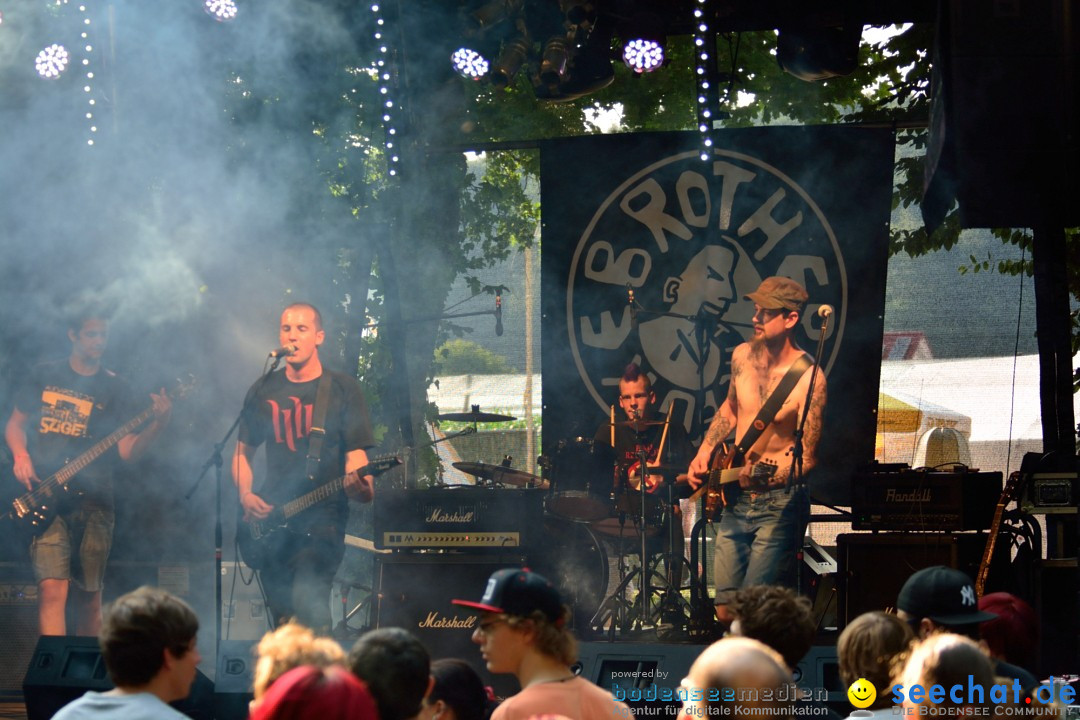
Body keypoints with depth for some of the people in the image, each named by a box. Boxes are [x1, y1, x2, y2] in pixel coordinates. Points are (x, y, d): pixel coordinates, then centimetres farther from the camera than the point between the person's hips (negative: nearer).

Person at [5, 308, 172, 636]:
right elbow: (15, 423, 17)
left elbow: (127, 451, 1)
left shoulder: (114, 388, 8)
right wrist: (21, 455, -3)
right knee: (52, 588, -16)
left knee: (89, 597, 7)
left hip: (93, 501, 1)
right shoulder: (44, 375, 10)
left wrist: (157, 424, -16)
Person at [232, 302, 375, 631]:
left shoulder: (342, 389, 3)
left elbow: (355, 452, -1)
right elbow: (242, 452, 19)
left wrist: (359, 485, -23)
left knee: (307, 598, -24)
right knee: (283, 618, 4)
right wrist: (246, 496, 1)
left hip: (323, 516, -4)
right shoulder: (263, 391, 12)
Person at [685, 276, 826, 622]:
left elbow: (806, 458, -16)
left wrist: (765, 477, -31)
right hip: (737, 502, 6)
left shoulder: (808, 378, -17)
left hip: (778, 504, -6)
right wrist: (704, 453, 12)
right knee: (726, 612, 6)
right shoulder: (742, 356, 3)